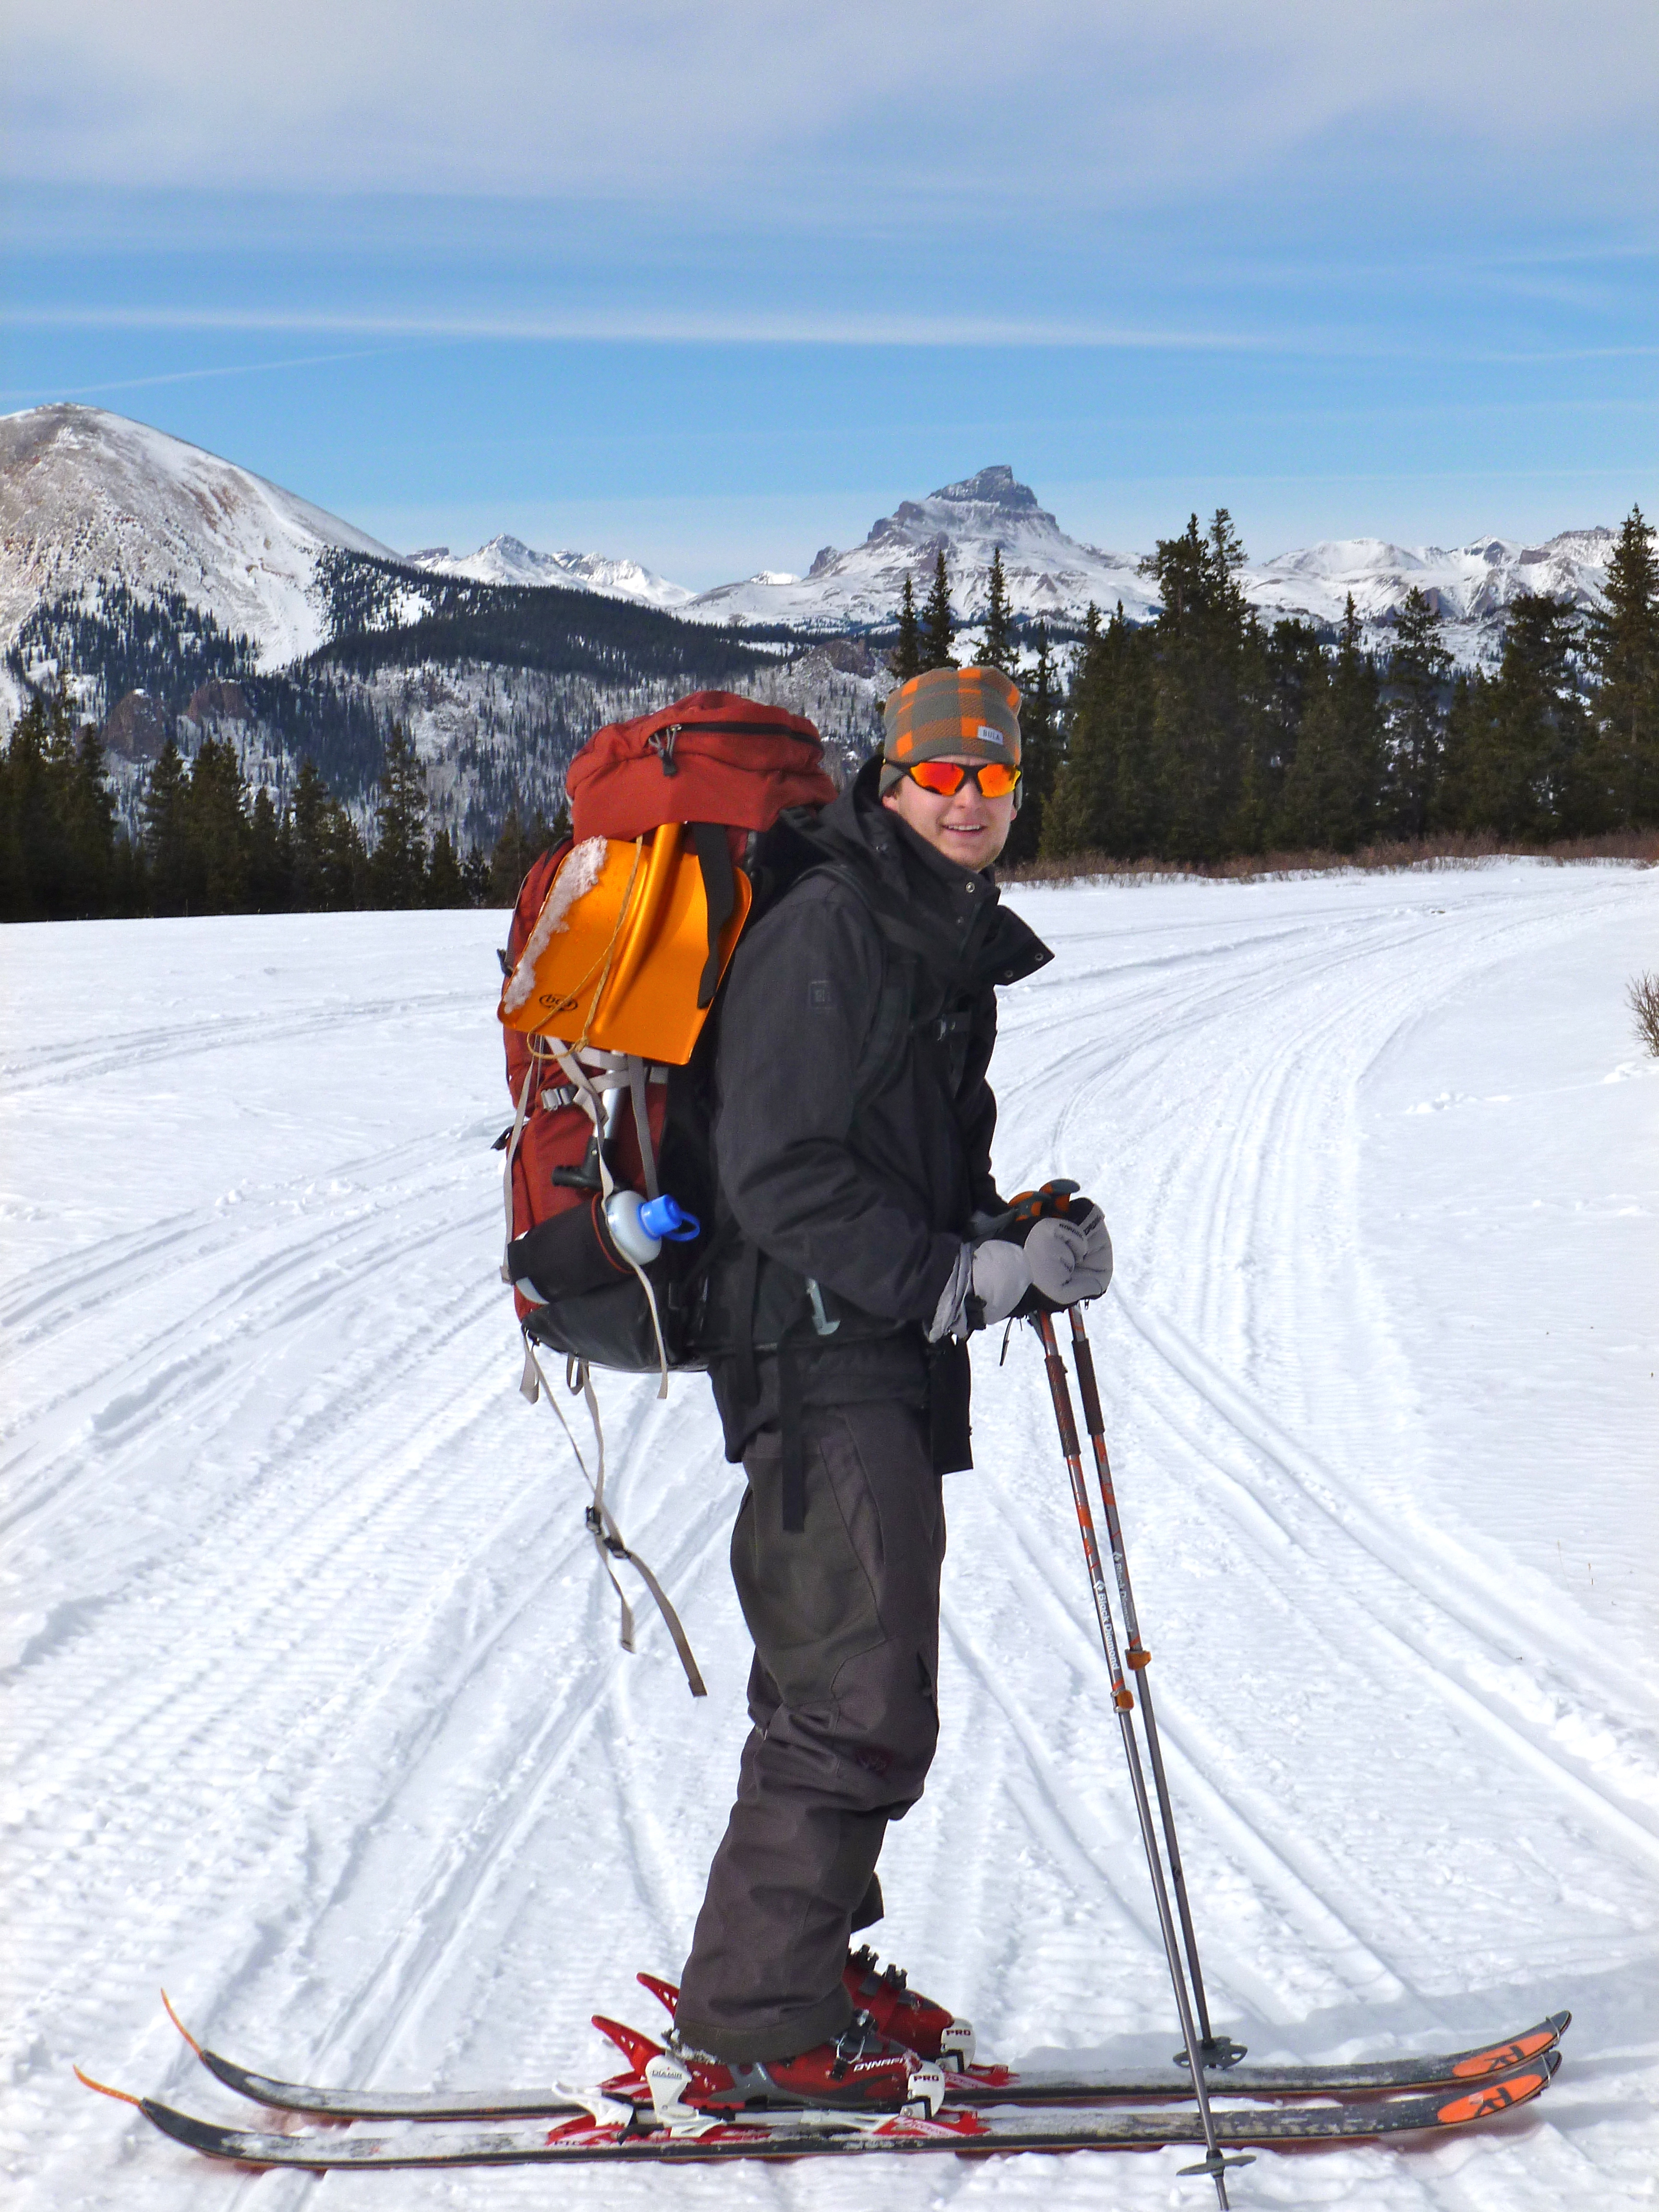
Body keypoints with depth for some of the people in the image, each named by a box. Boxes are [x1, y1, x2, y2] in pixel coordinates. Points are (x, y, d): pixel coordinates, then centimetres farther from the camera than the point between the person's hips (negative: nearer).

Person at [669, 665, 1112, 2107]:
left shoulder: (952, 942, 18)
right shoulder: (828, 928, -12)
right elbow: (778, 1173, -18)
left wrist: (1024, 1247, 6)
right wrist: (957, 1277, -20)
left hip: (892, 1356, 10)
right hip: (822, 1351, -10)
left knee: (838, 1684, 16)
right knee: (865, 1702, -10)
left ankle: (792, 1972, 29)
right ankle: (755, 2020, 0)